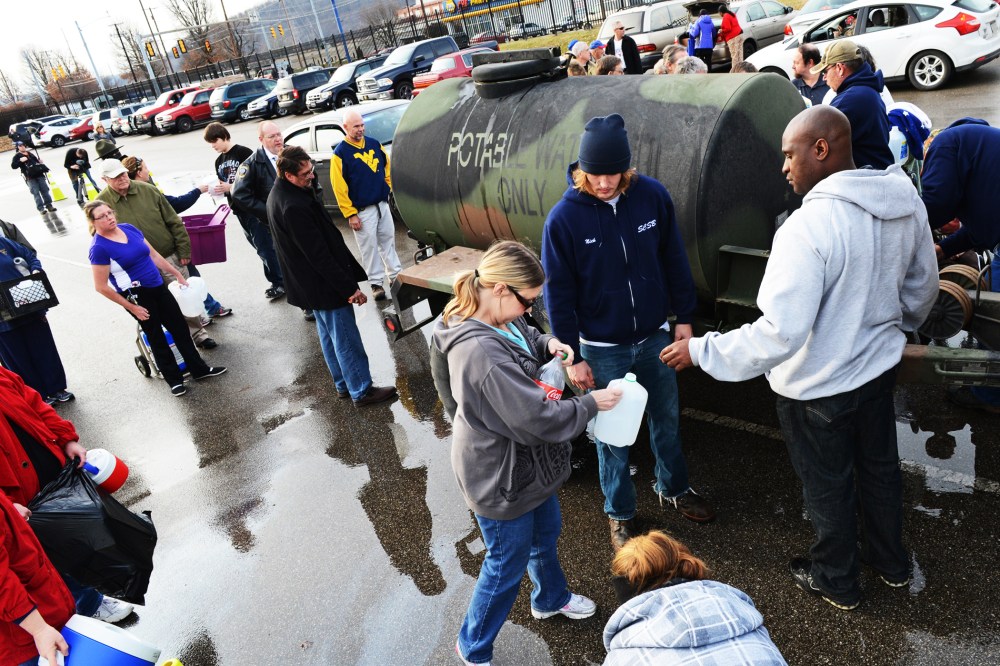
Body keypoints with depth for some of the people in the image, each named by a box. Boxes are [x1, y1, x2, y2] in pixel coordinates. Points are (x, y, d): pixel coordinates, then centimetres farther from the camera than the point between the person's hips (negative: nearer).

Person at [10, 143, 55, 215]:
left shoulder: (30, 154, 20)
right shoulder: (17, 156, 3)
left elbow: (36, 160, 34)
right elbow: (13, 166, -6)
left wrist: (40, 162, 13)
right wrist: (20, 161, -19)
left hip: (39, 174, 5)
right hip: (30, 177, -5)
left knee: (45, 190, 3)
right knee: (36, 193, -8)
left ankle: (49, 205, 9)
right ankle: (41, 208, -7)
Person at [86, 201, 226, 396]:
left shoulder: (129, 228, 4)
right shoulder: (99, 248, -15)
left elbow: (154, 255, 13)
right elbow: (101, 287, -14)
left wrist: (178, 275, 14)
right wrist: (131, 307, -11)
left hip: (158, 287, 6)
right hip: (136, 297, -6)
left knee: (180, 327, 12)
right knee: (156, 337, 7)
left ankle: (199, 369, 25)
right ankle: (174, 379, 23)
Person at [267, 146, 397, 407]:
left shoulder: (278, 195, 5)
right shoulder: (293, 207, -29)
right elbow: (318, 254, -28)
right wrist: (350, 287, -22)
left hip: (308, 284, 11)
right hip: (323, 284, -11)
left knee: (329, 335, 20)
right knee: (346, 339, 2)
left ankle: (344, 385, 33)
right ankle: (362, 391, 14)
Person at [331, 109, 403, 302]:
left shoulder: (374, 144, 6)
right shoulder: (340, 153, -11)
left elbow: (387, 167, 16)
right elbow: (339, 187, -12)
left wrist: (391, 188, 8)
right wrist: (350, 214, -14)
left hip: (383, 204, 5)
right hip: (362, 210, -5)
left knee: (388, 240, 14)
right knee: (369, 246, 2)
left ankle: (395, 274, 25)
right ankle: (376, 283, 13)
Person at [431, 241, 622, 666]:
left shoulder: (500, 319, -8)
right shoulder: (482, 353, -37)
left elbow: (527, 337, 17)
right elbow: (539, 419, -33)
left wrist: (549, 344, -5)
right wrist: (591, 404, -19)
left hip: (525, 462, 9)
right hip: (500, 478, -9)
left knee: (545, 533, 30)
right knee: (508, 563, 13)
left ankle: (551, 599, 60)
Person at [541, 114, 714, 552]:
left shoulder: (652, 196, -10)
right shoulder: (563, 217, -17)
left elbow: (674, 260, 2)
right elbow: (558, 294, -10)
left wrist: (683, 317, 7)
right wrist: (572, 356, -9)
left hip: (655, 336, 3)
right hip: (603, 349, -3)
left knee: (666, 417, 21)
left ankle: (673, 489, 46)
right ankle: (620, 514, 34)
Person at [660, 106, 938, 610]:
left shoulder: (809, 226, -33)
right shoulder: (906, 201, -6)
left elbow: (780, 333, -35)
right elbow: (923, 287, 8)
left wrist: (701, 351, -25)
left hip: (818, 386, -7)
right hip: (879, 365, 7)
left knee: (828, 485, 16)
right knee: (879, 465, 27)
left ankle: (836, 582, 40)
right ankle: (891, 563, 50)